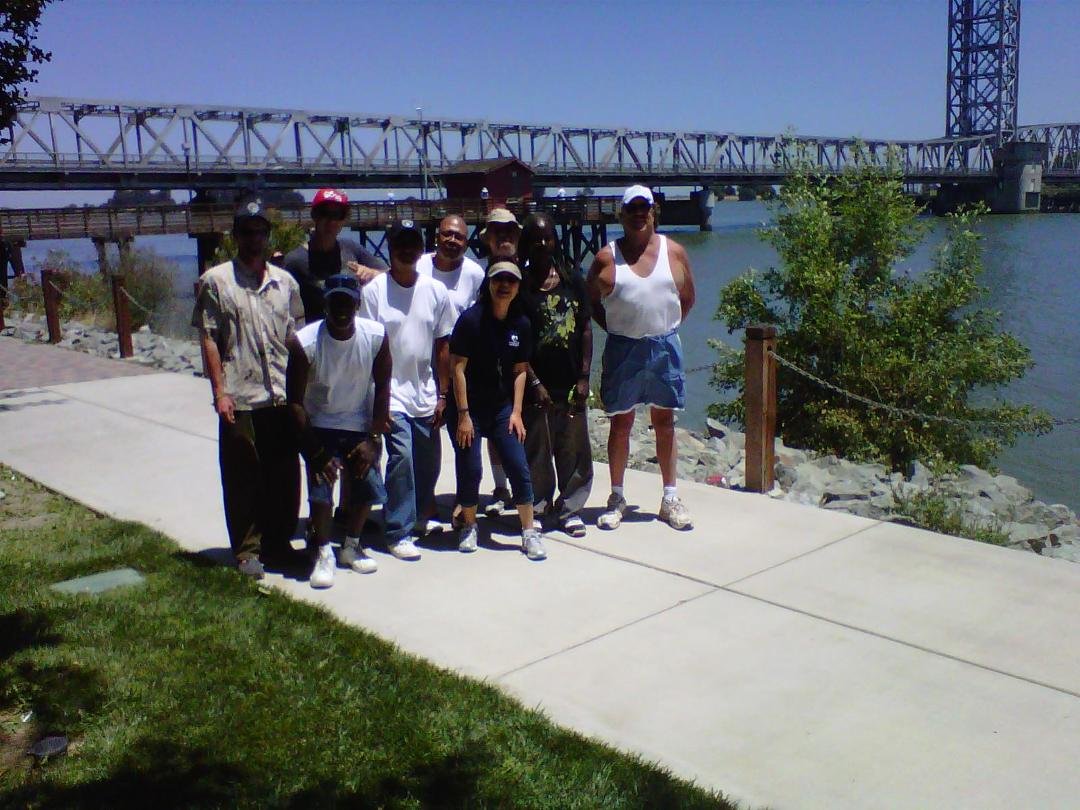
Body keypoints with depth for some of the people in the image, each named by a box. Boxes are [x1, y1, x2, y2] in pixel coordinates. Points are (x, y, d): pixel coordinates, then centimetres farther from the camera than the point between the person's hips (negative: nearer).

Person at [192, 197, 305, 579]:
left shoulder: (285, 282, 12)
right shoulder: (215, 280, 1)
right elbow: (209, 339, -2)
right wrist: (219, 392, -9)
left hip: (283, 397, 4)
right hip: (240, 399, -4)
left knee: (285, 476, 10)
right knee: (243, 478, 3)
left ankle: (279, 543, 25)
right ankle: (246, 551, 15)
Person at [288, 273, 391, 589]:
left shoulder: (376, 335, -15)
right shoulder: (305, 342, -21)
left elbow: (382, 388, -5)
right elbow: (295, 400, -16)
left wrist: (373, 439, -9)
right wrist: (315, 450, -20)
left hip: (360, 426, 2)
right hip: (320, 426, -2)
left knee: (367, 485, -1)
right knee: (320, 484, -16)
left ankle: (351, 546, 23)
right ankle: (324, 554, 2)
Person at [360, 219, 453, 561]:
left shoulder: (435, 291, 4)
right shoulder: (374, 290, -6)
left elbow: (442, 345, 7)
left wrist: (442, 394, 6)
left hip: (425, 395, 4)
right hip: (392, 394, -4)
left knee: (428, 463, 10)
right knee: (401, 459, -12)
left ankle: (418, 516, 34)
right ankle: (399, 532, -2)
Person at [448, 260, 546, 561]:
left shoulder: (521, 324, -2)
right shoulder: (471, 319, -14)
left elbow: (520, 370, 5)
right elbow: (457, 368, -13)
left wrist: (516, 412, 0)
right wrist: (463, 415, -15)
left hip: (502, 408, 4)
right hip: (468, 407, -3)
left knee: (519, 468, -2)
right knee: (470, 470, 0)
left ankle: (529, 532, 10)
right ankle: (469, 527, 23)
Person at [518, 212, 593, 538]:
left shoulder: (573, 281, 7)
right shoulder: (520, 287, -4)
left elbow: (586, 330, 7)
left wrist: (584, 377, 0)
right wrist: (533, 383, -12)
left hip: (571, 385, 3)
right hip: (538, 386, -3)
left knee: (575, 451, 7)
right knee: (537, 452, 3)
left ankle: (569, 508, 20)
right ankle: (537, 508, 17)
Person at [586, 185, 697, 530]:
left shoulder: (674, 251, 3)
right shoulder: (607, 257, -1)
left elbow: (687, 297, 11)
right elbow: (591, 302, 7)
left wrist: (665, 327, 5)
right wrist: (616, 329, 2)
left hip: (664, 346, 1)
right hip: (622, 349, -1)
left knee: (665, 421, 8)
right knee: (620, 423, 5)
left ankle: (670, 498, 17)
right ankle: (617, 498, 15)